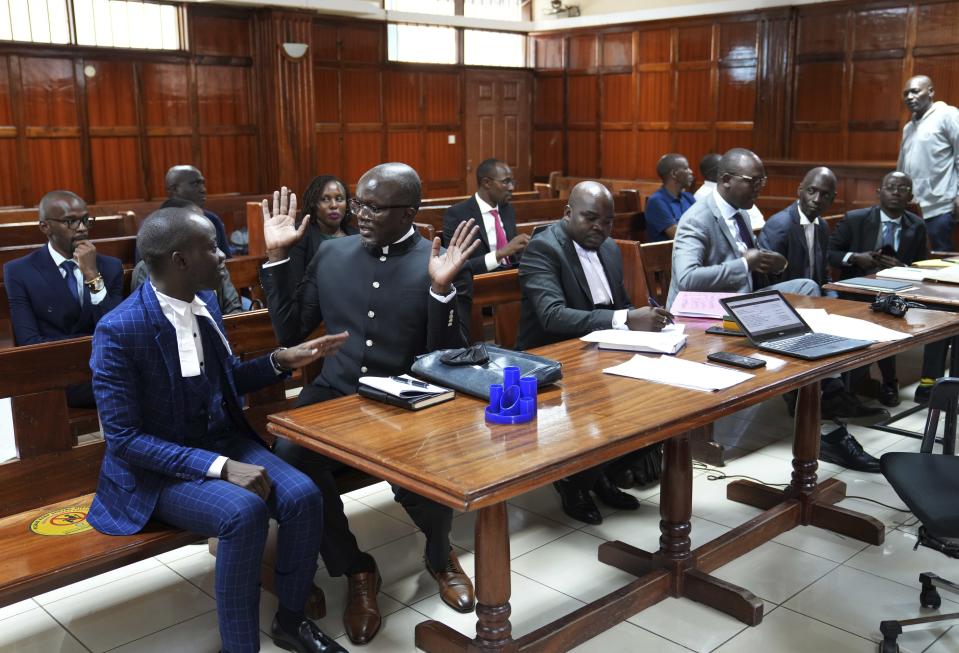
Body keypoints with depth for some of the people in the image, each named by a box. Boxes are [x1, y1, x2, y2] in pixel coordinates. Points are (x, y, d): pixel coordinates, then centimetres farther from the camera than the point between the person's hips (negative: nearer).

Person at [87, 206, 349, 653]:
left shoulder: (205, 302, 1)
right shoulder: (119, 330, -21)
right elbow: (124, 439, -21)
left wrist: (283, 360, -1)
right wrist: (219, 467, -28)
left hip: (224, 441, 6)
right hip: (156, 468, -6)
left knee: (303, 496, -18)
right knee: (244, 512, -33)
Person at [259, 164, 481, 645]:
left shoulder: (443, 265, -2)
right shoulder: (331, 254, 9)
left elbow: (447, 362, -8)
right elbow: (289, 332, 11)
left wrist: (441, 288, -22)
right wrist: (277, 256, 5)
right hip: (336, 395, 3)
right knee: (290, 456, -28)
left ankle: (440, 554, 10)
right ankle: (355, 570, -1)